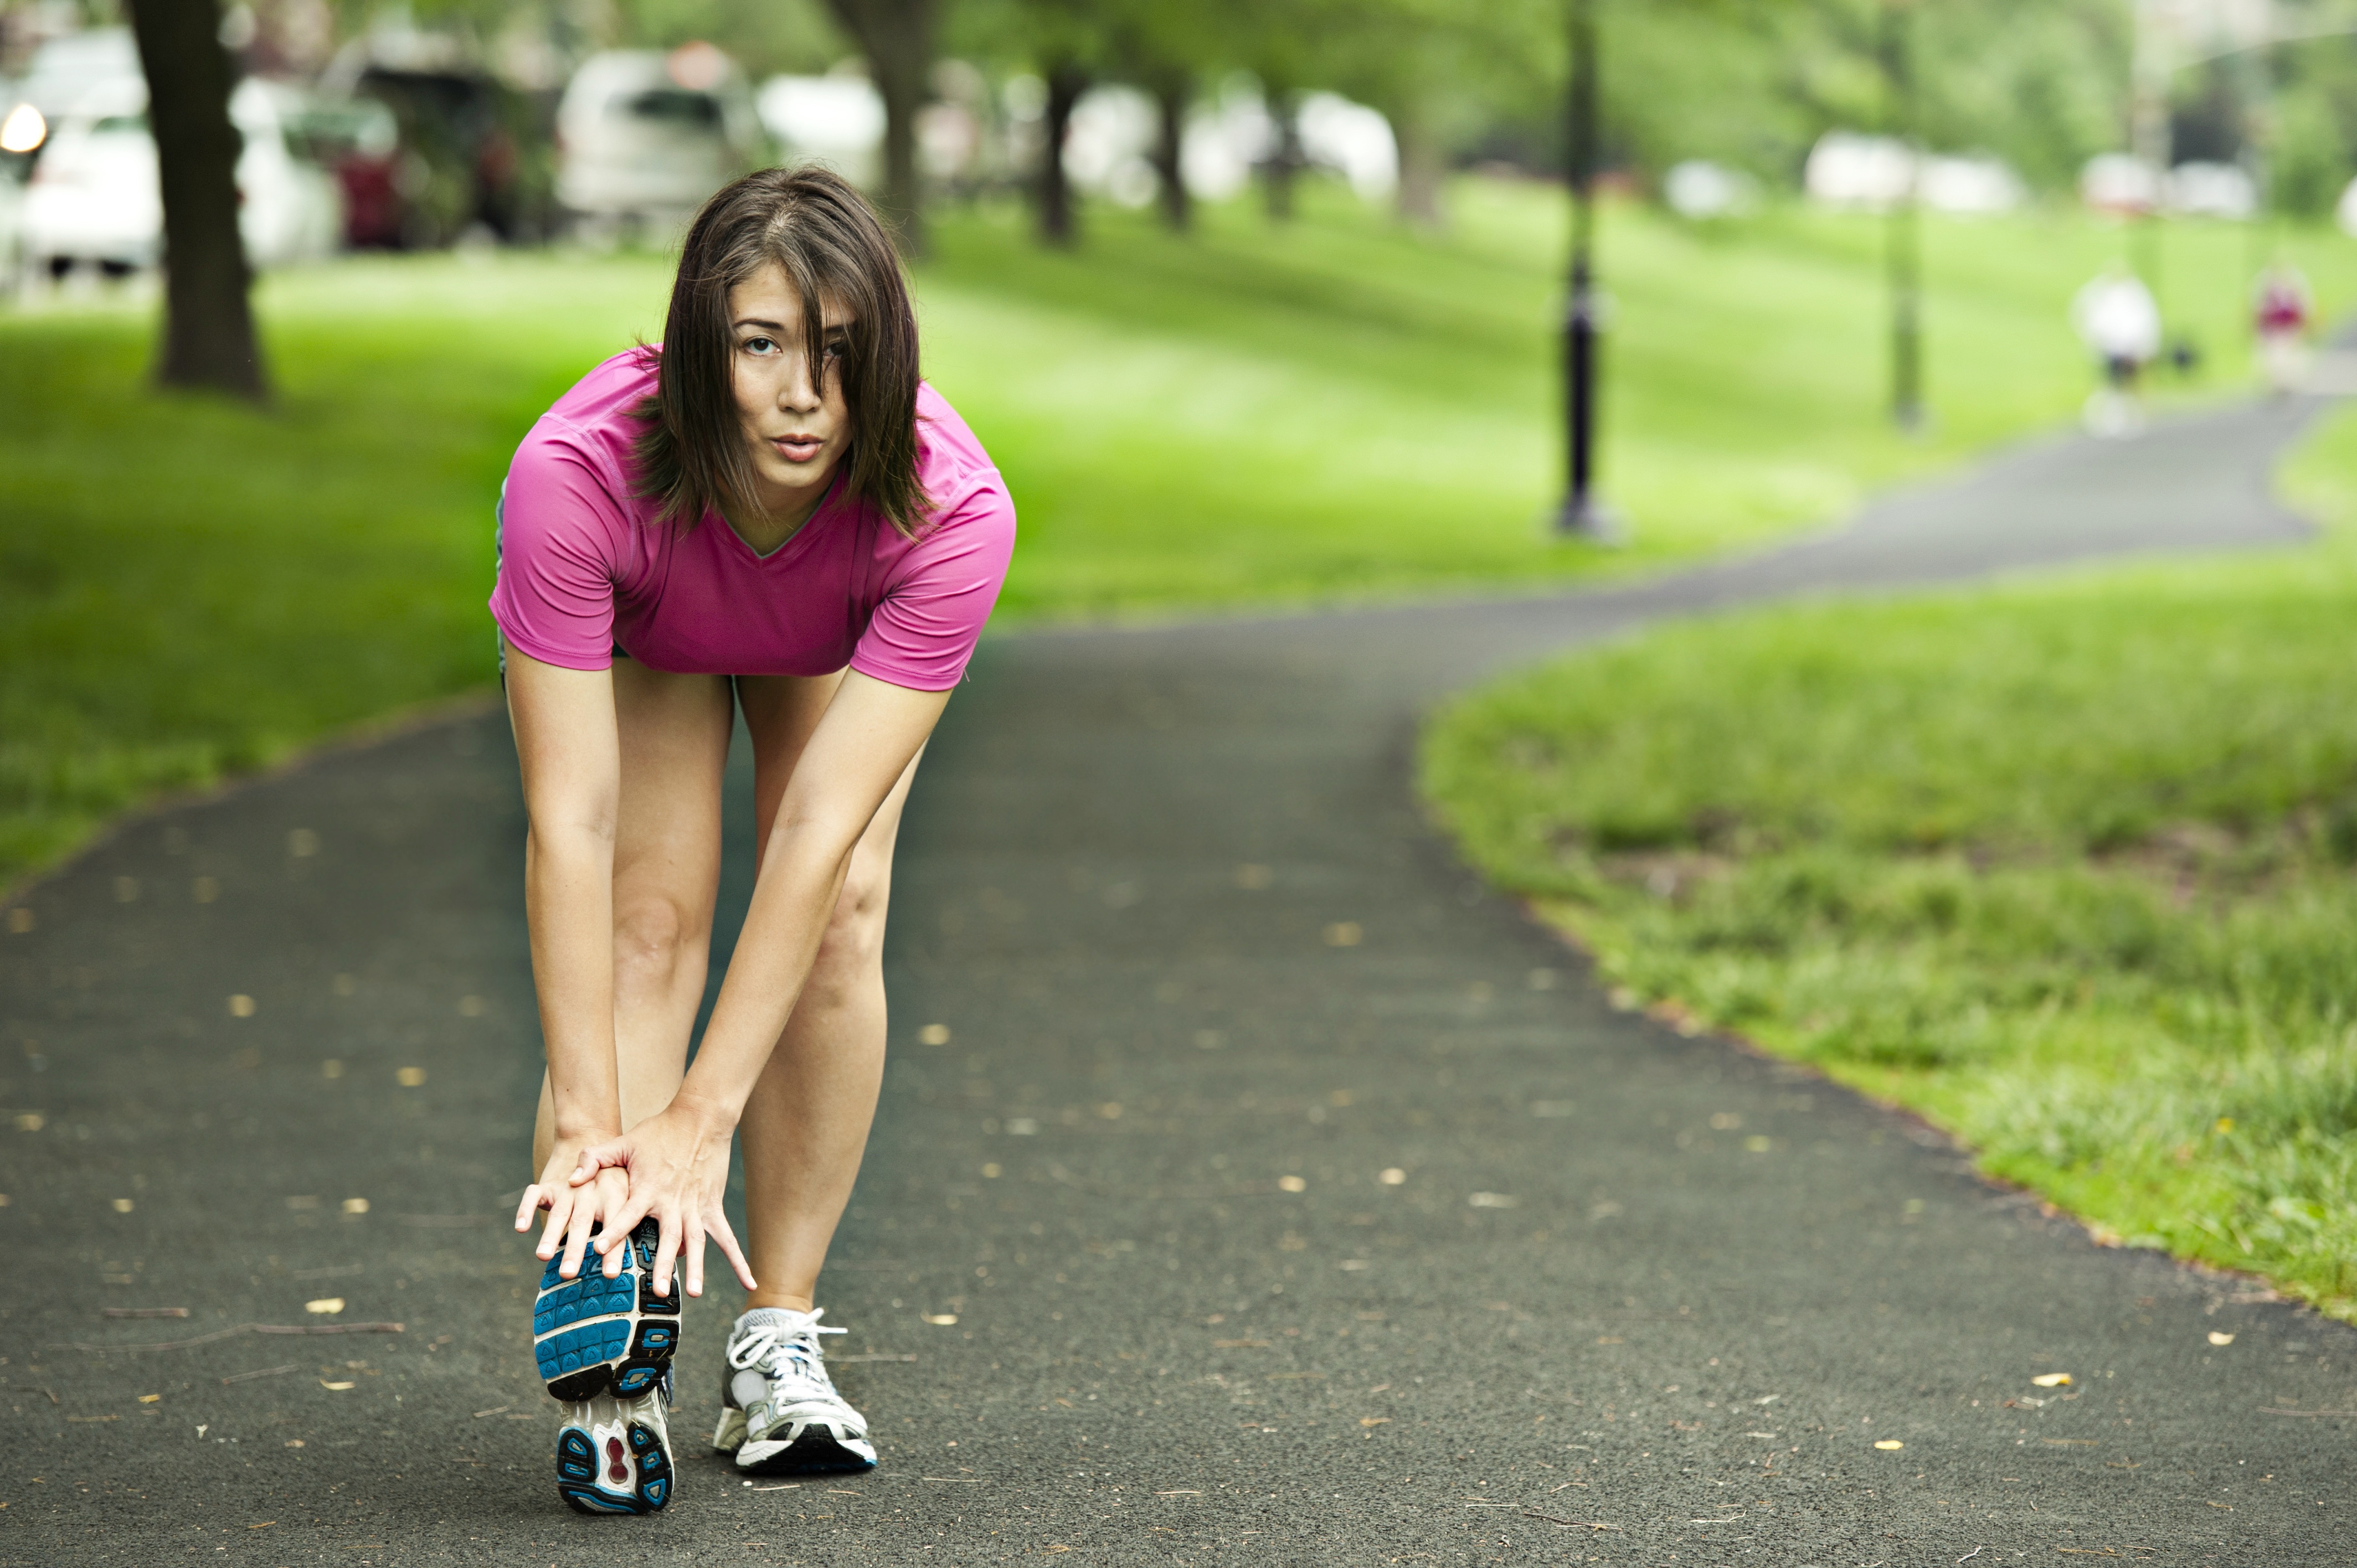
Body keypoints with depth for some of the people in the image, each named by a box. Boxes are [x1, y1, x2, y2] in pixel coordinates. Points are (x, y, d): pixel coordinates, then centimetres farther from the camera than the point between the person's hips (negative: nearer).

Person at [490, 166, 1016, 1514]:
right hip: (636, 631, -1)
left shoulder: (951, 512, -41)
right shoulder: (579, 478, -44)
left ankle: (779, 1348, -8)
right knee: (652, 916, -19)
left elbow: (820, 832, -42)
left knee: (841, 925, -17)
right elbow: (569, 824, -42)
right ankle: (618, 1381, -27)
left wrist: (703, 1118, -45)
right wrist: (586, 1126, -45)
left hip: (844, 641, 1)